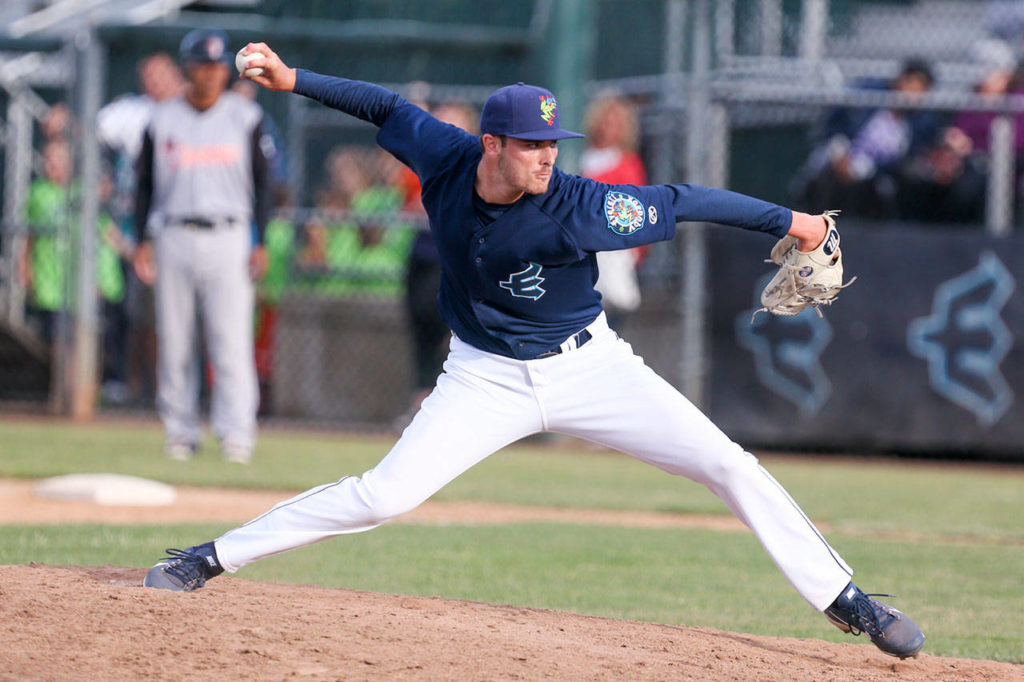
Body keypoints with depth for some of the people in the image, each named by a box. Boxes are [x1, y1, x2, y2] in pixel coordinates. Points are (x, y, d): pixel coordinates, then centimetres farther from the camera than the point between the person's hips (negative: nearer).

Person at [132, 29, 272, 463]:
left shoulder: (245, 117, 6)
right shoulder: (163, 119, 7)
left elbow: (260, 183, 7)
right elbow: (145, 184, 11)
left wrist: (261, 244, -1)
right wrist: (143, 241, 2)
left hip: (228, 237, -1)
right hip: (174, 239, 1)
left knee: (232, 341, -9)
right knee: (174, 341, 2)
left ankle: (235, 433, -11)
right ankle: (179, 431, 11)